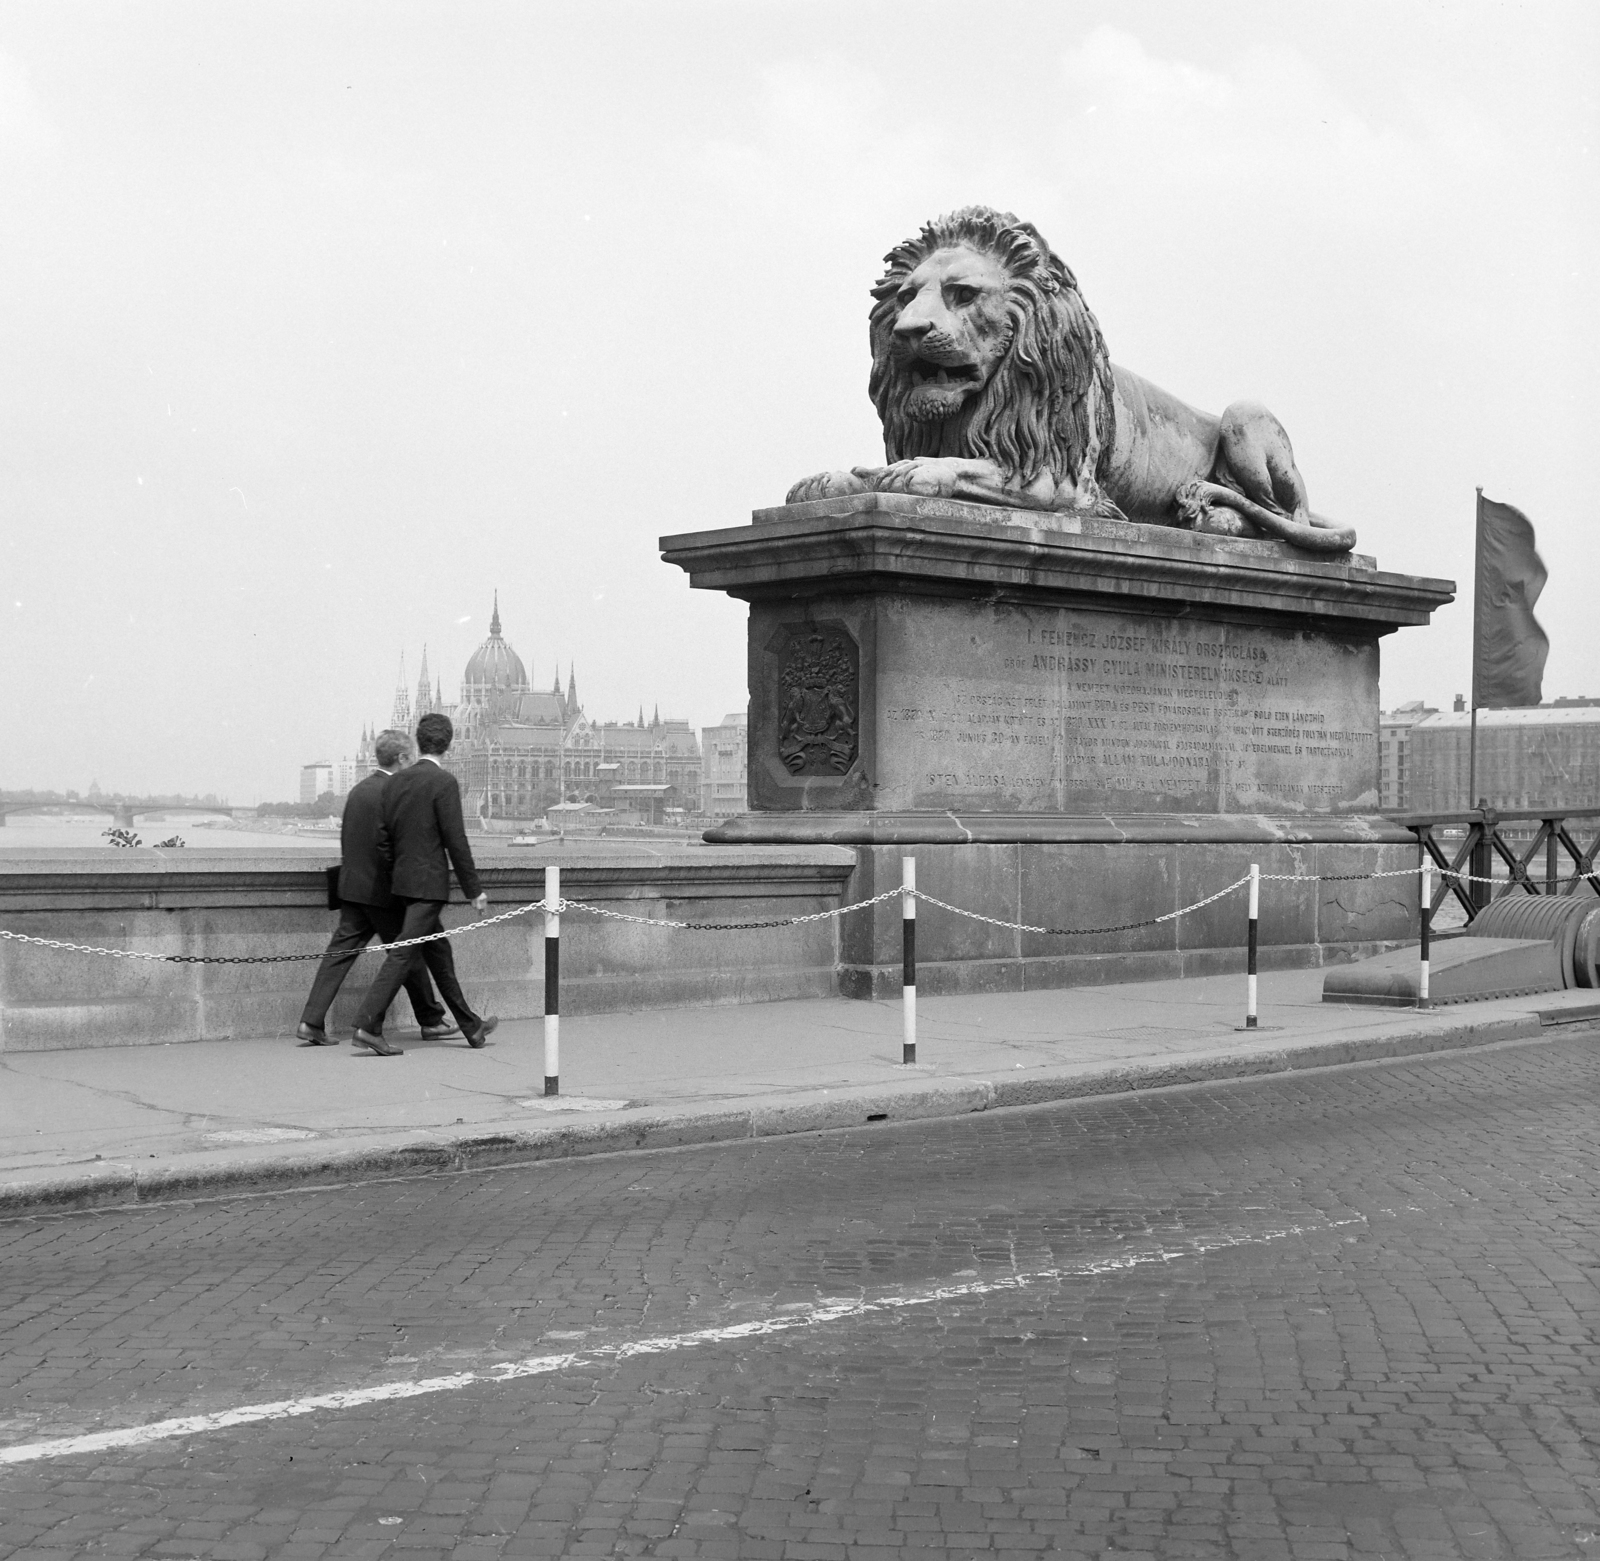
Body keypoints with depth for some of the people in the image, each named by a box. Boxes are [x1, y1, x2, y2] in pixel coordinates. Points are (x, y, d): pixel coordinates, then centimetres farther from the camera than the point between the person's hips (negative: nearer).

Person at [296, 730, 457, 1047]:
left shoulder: (357, 790, 10)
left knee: (340, 951, 4)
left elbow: (346, 840, 15)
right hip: (383, 889, -7)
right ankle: (431, 1020, 17)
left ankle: (312, 1021, -3)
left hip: (351, 886, 7)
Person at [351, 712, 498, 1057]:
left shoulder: (395, 782, 7)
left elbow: (383, 837, 9)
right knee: (404, 954, -8)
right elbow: (455, 841, -14)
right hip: (429, 883, -8)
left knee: (440, 954, 15)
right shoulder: (443, 782, -13)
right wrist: (474, 890, -8)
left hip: (403, 882, 8)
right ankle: (368, 1025, -13)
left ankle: (471, 1027, 25)